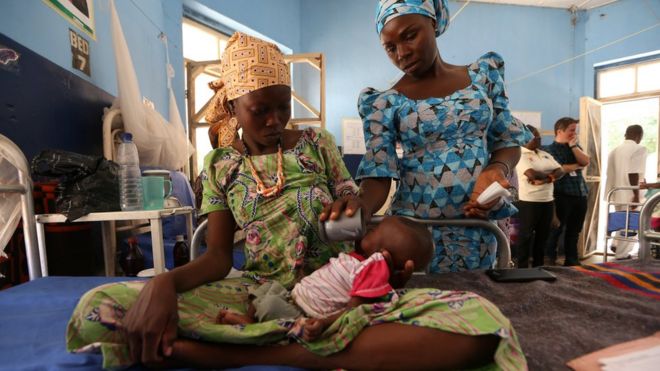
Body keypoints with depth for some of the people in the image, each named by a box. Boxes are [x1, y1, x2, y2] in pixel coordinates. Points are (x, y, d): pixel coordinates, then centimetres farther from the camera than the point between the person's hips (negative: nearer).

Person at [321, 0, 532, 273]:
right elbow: (378, 174, -10)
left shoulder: (483, 73, 5)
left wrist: (497, 169, -14)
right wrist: (363, 204, -32)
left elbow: (507, 141, 8)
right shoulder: (384, 102, -5)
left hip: (478, 226, 3)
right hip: (415, 230, -2)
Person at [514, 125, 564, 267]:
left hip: (548, 201, 7)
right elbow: (532, 174, -22)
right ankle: (523, 268, 9)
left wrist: (545, 178, -14)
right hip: (529, 202, -7)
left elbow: (560, 171, 6)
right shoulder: (521, 155, -9)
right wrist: (550, 175, -5)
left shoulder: (545, 155, 15)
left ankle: (538, 266, 24)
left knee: (542, 235, 13)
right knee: (526, 236, 1)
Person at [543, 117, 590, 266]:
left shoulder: (575, 147, 18)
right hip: (562, 195, -6)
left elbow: (586, 161, 2)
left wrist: (573, 145, -2)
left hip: (580, 194, 7)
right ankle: (550, 260, 8)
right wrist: (576, 166, -2)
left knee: (574, 230, 12)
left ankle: (571, 260, 23)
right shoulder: (550, 149, -4)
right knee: (556, 229, -2)